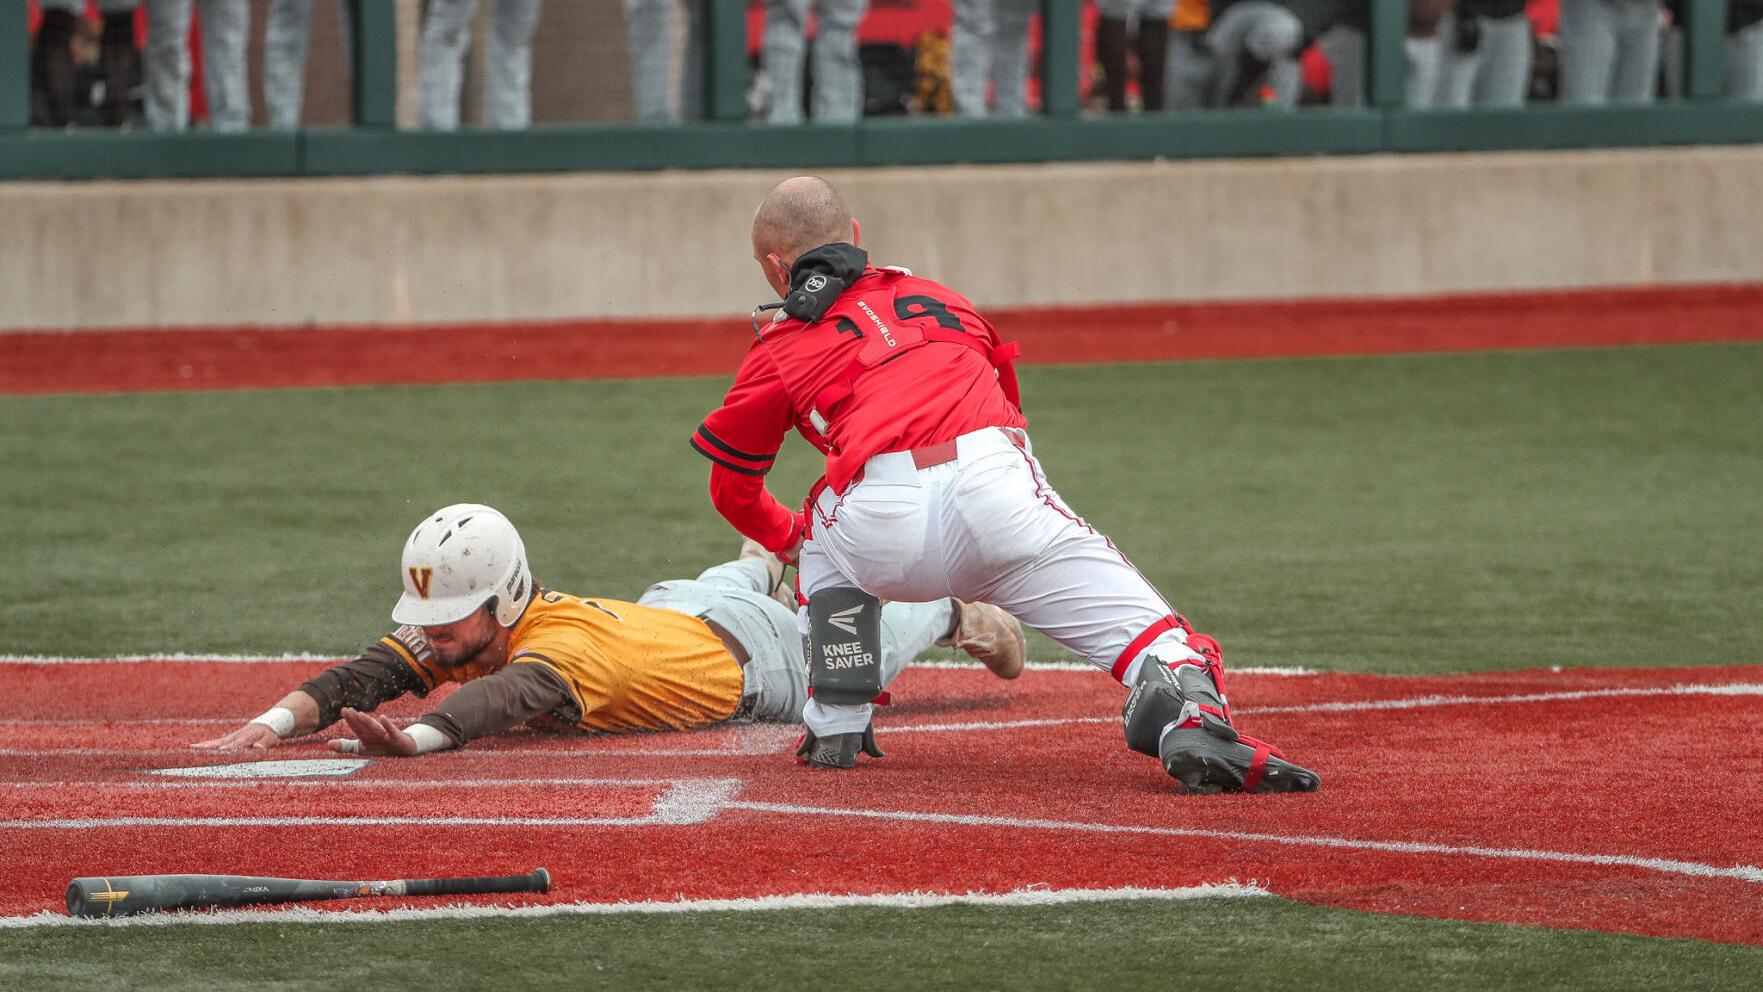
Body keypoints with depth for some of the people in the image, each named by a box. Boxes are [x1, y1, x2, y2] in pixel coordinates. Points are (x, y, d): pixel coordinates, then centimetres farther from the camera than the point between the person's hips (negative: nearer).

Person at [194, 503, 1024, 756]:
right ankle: (765, 563, 73)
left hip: (751, 658, -6)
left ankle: (953, 612, 53)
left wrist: (417, 739, -88)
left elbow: (509, 695, -69)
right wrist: (271, 725, -59)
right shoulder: (445, 628, -30)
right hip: (661, 607, 6)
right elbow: (356, 681, -39)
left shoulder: (566, 644, -49)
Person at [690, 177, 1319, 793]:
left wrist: (786, 537, 56)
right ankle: (1190, 716, -37)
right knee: (1144, 631, -3)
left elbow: (732, 492, 33)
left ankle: (836, 725, 24)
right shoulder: (936, 297, 33)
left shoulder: (778, 353, 24)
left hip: (880, 536, 0)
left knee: (818, 537, 35)